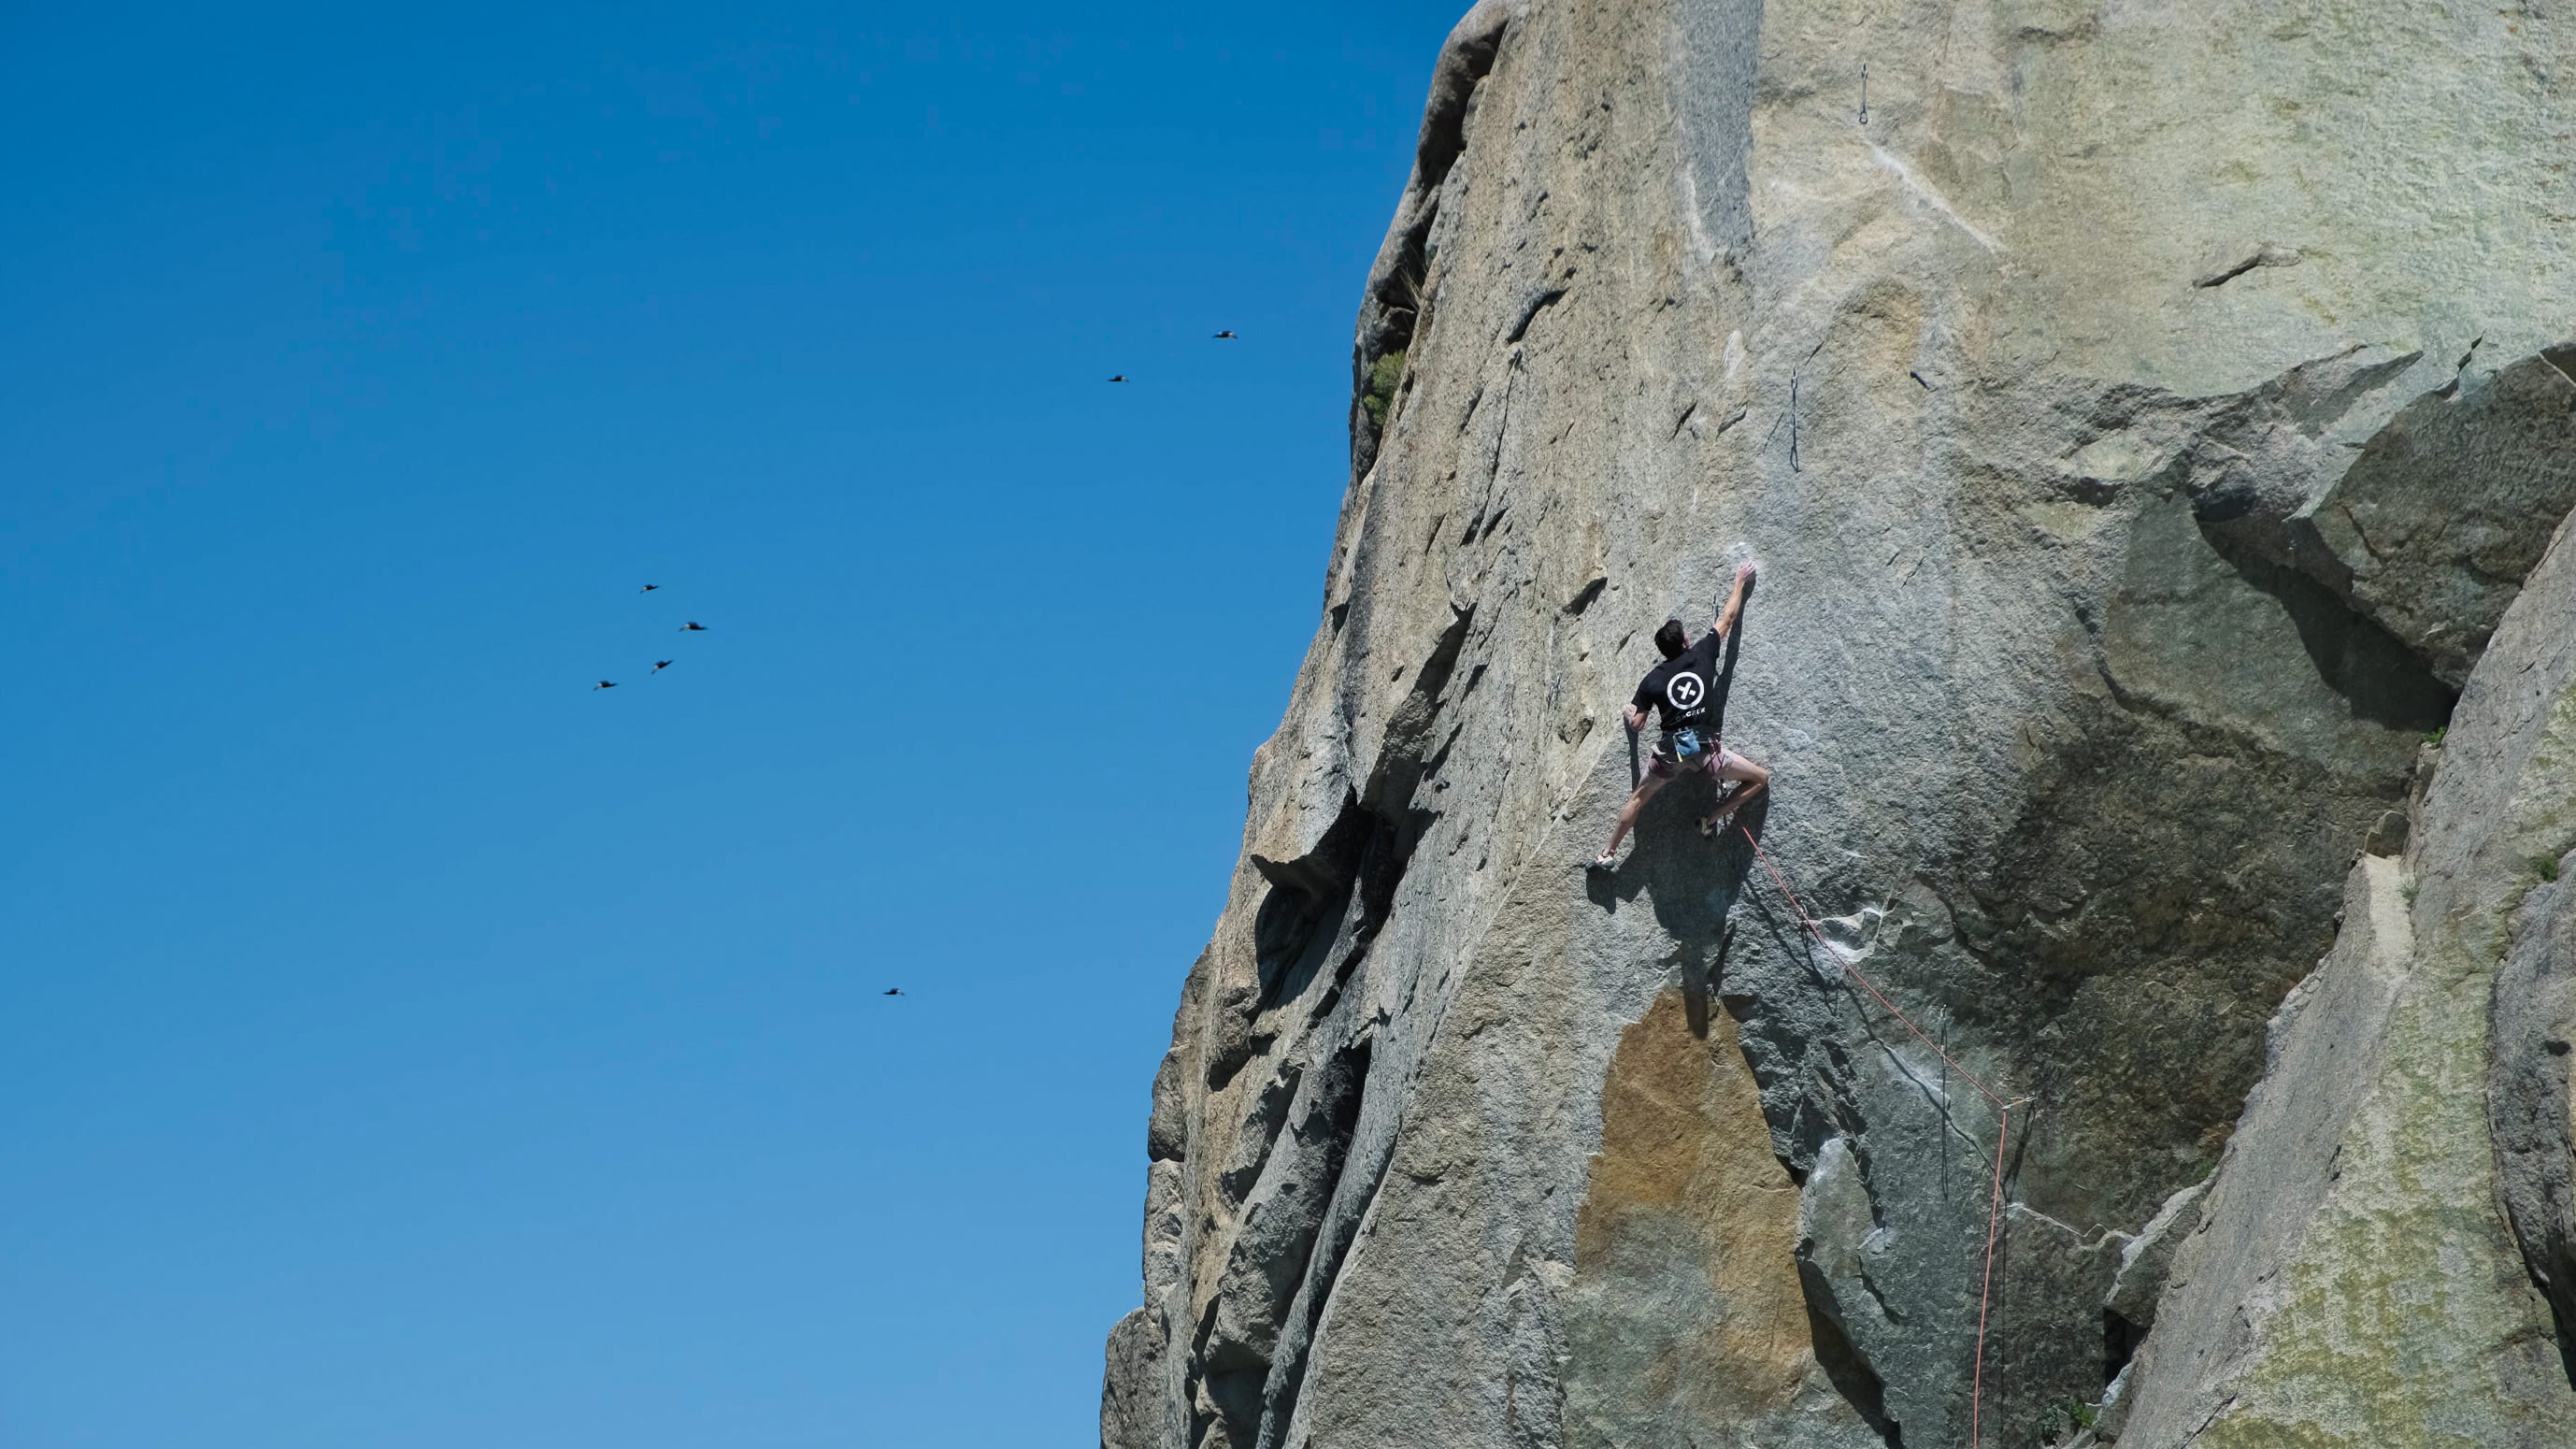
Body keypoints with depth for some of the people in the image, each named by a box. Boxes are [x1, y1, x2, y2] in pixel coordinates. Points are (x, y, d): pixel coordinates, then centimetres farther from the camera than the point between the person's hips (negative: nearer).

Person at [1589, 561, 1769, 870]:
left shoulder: (1653, 679, 6)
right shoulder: (1702, 653, 3)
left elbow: (1637, 724, 8)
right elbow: (1727, 617, 15)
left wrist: (1629, 712, 32)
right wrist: (1740, 582, 28)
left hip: (1671, 751, 2)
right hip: (1706, 750, -2)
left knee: (1638, 798, 20)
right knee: (1760, 778, 11)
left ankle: (1608, 853, 20)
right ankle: (1711, 818, 2)